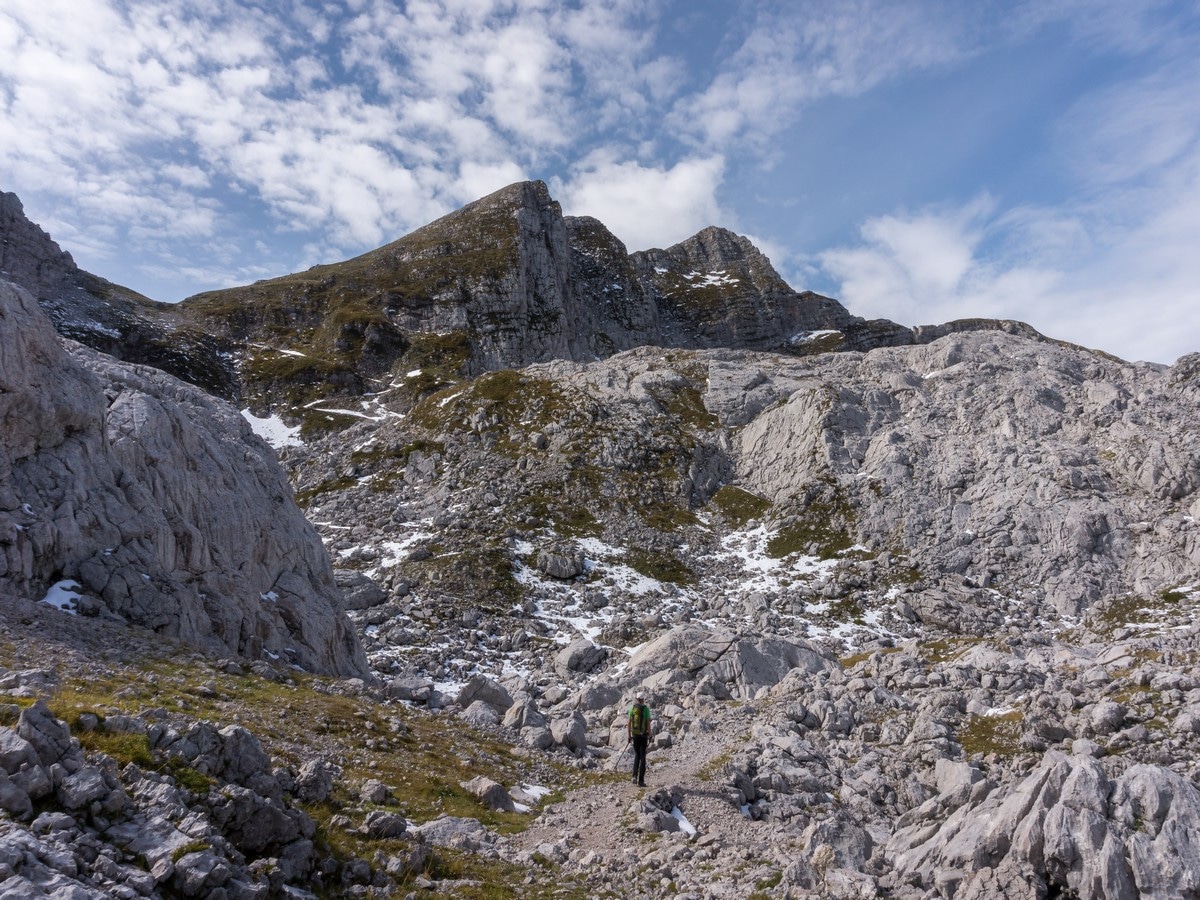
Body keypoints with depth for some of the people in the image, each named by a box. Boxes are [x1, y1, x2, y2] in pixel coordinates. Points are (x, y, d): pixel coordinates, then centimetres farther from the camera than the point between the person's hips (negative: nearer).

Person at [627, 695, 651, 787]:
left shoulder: (632, 708, 2)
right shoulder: (646, 709, -8)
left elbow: (629, 723, 2)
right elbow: (648, 723, -10)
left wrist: (629, 736, 10)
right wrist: (650, 737, -3)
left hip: (635, 735, 3)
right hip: (643, 735, -3)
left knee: (636, 756, 19)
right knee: (642, 758, 4)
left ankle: (635, 776, 3)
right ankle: (641, 781, 3)